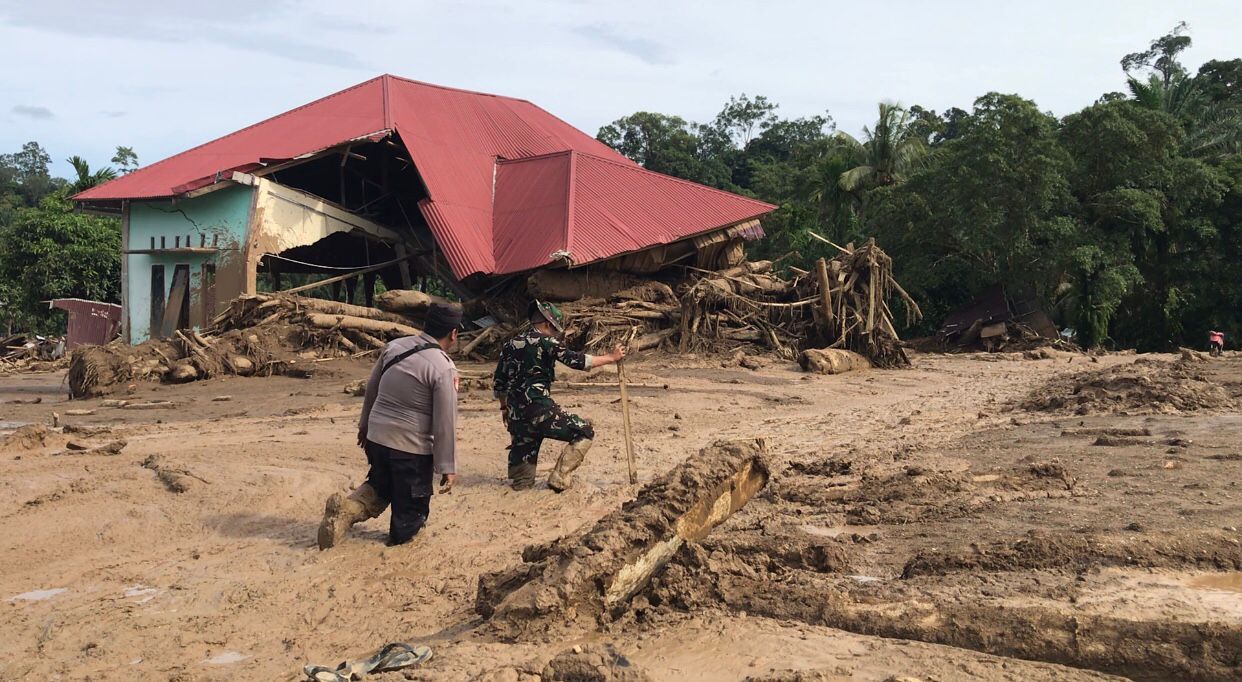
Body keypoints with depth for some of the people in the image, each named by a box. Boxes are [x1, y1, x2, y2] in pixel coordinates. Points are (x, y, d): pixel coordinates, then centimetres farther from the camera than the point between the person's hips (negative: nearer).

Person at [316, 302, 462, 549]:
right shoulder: (444, 369, -16)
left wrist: (365, 424, 28)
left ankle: (348, 508, 1)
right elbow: (445, 423, -14)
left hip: (377, 435, 6)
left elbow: (371, 389, 13)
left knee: (379, 485, 24)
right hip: (413, 446, -6)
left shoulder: (394, 346, 2)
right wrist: (447, 467, -6)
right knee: (412, 502, 14)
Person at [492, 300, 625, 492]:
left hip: (516, 416, 7)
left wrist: (504, 407, 32)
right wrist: (611, 357, 1)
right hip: (541, 411, -7)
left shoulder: (510, 345, 14)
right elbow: (578, 360, -8)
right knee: (584, 433, 5)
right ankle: (559, 478, -1)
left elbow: (498, 383, 18)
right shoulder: (546, 342, -4)